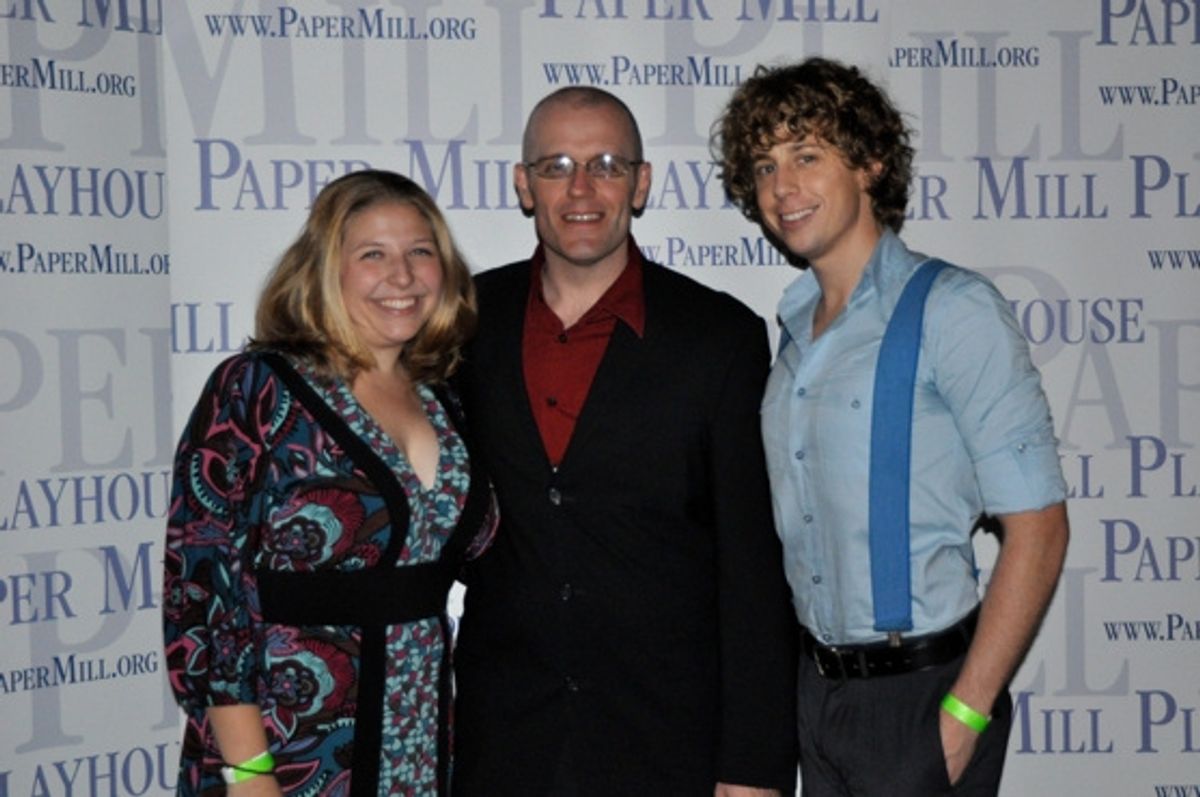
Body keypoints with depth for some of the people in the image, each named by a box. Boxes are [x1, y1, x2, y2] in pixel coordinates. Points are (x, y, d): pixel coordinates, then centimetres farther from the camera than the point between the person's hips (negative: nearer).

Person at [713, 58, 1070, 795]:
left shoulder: (952, 310, -13)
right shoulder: (797, 331, 8)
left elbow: (1036, 528, -16)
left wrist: (965, 714, -16)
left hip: (919, 687, -6)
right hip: (817, 683, 6)